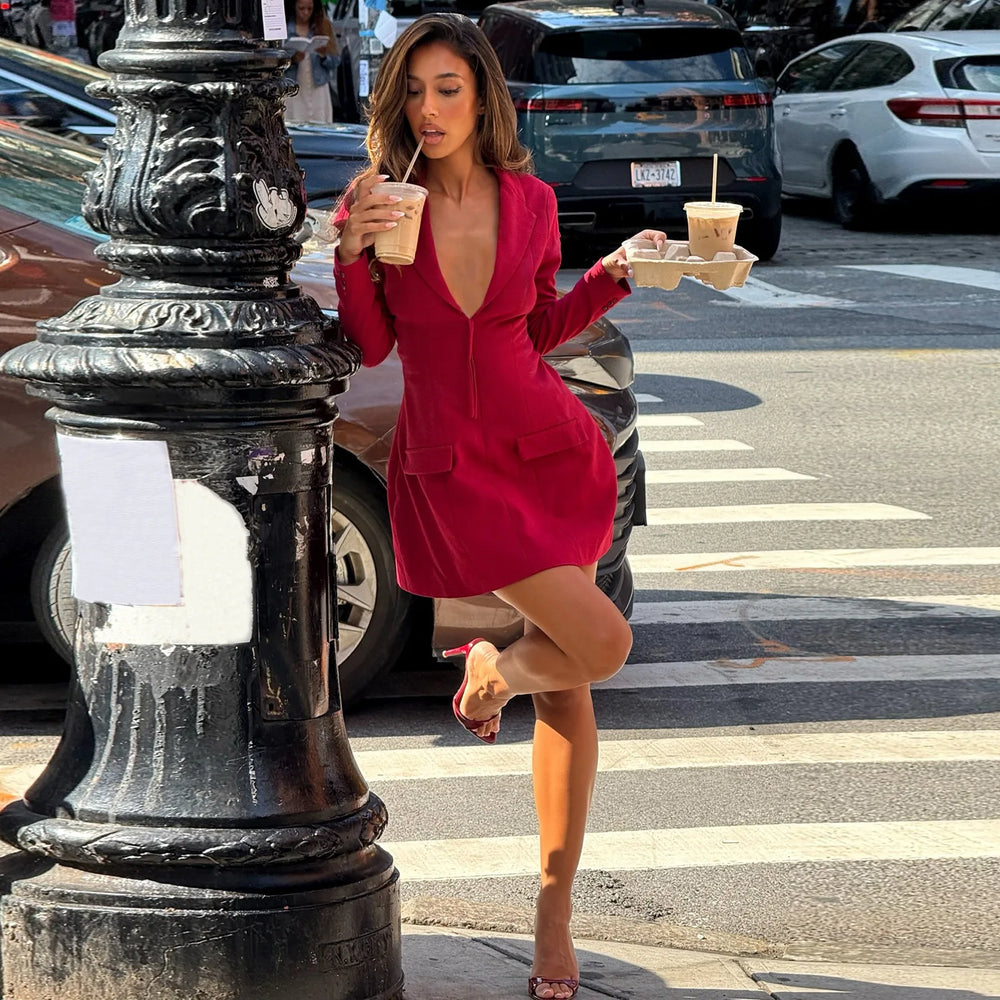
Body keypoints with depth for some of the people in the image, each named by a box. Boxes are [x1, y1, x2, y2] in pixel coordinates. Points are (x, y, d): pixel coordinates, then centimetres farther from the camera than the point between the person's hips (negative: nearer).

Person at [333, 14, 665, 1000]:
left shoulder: (530, 202, 2)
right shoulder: (384, 197, -4)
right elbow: (371, 346, -2)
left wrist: (613, 274, 2)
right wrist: (353, 254, -17)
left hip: (551, 448, 3)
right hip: (451, 465, -3)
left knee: (567, 685, 5)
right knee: (602, 642, -16)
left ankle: (554, 913, 18)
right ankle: (493, 665, 19)